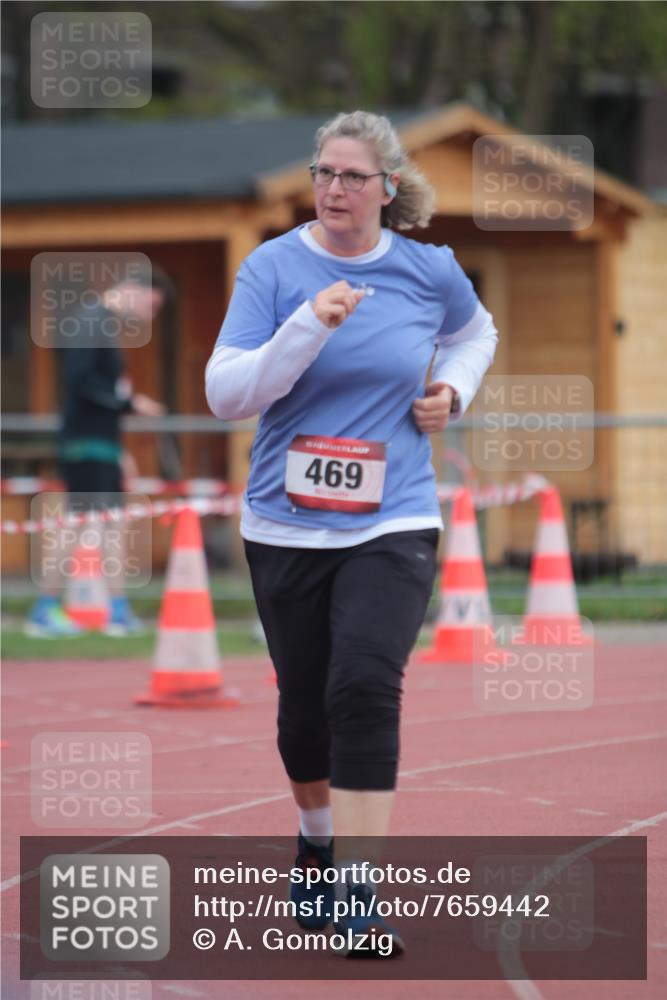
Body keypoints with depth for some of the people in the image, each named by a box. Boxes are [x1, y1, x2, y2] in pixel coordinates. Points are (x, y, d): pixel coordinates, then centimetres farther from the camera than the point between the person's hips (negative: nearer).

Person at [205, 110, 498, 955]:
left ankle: (357, 888, -15)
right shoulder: (271, 268, -5)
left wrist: (452, 390, 4)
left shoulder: (430, 271, 1)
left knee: (365, 689, -19)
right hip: (287, 526, 1)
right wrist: (309, 328, -24)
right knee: (304, 705, 11)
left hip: (392, 522, -1)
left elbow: (475, 334, 24)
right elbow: (224, 393, -12)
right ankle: (316, 838, 40)